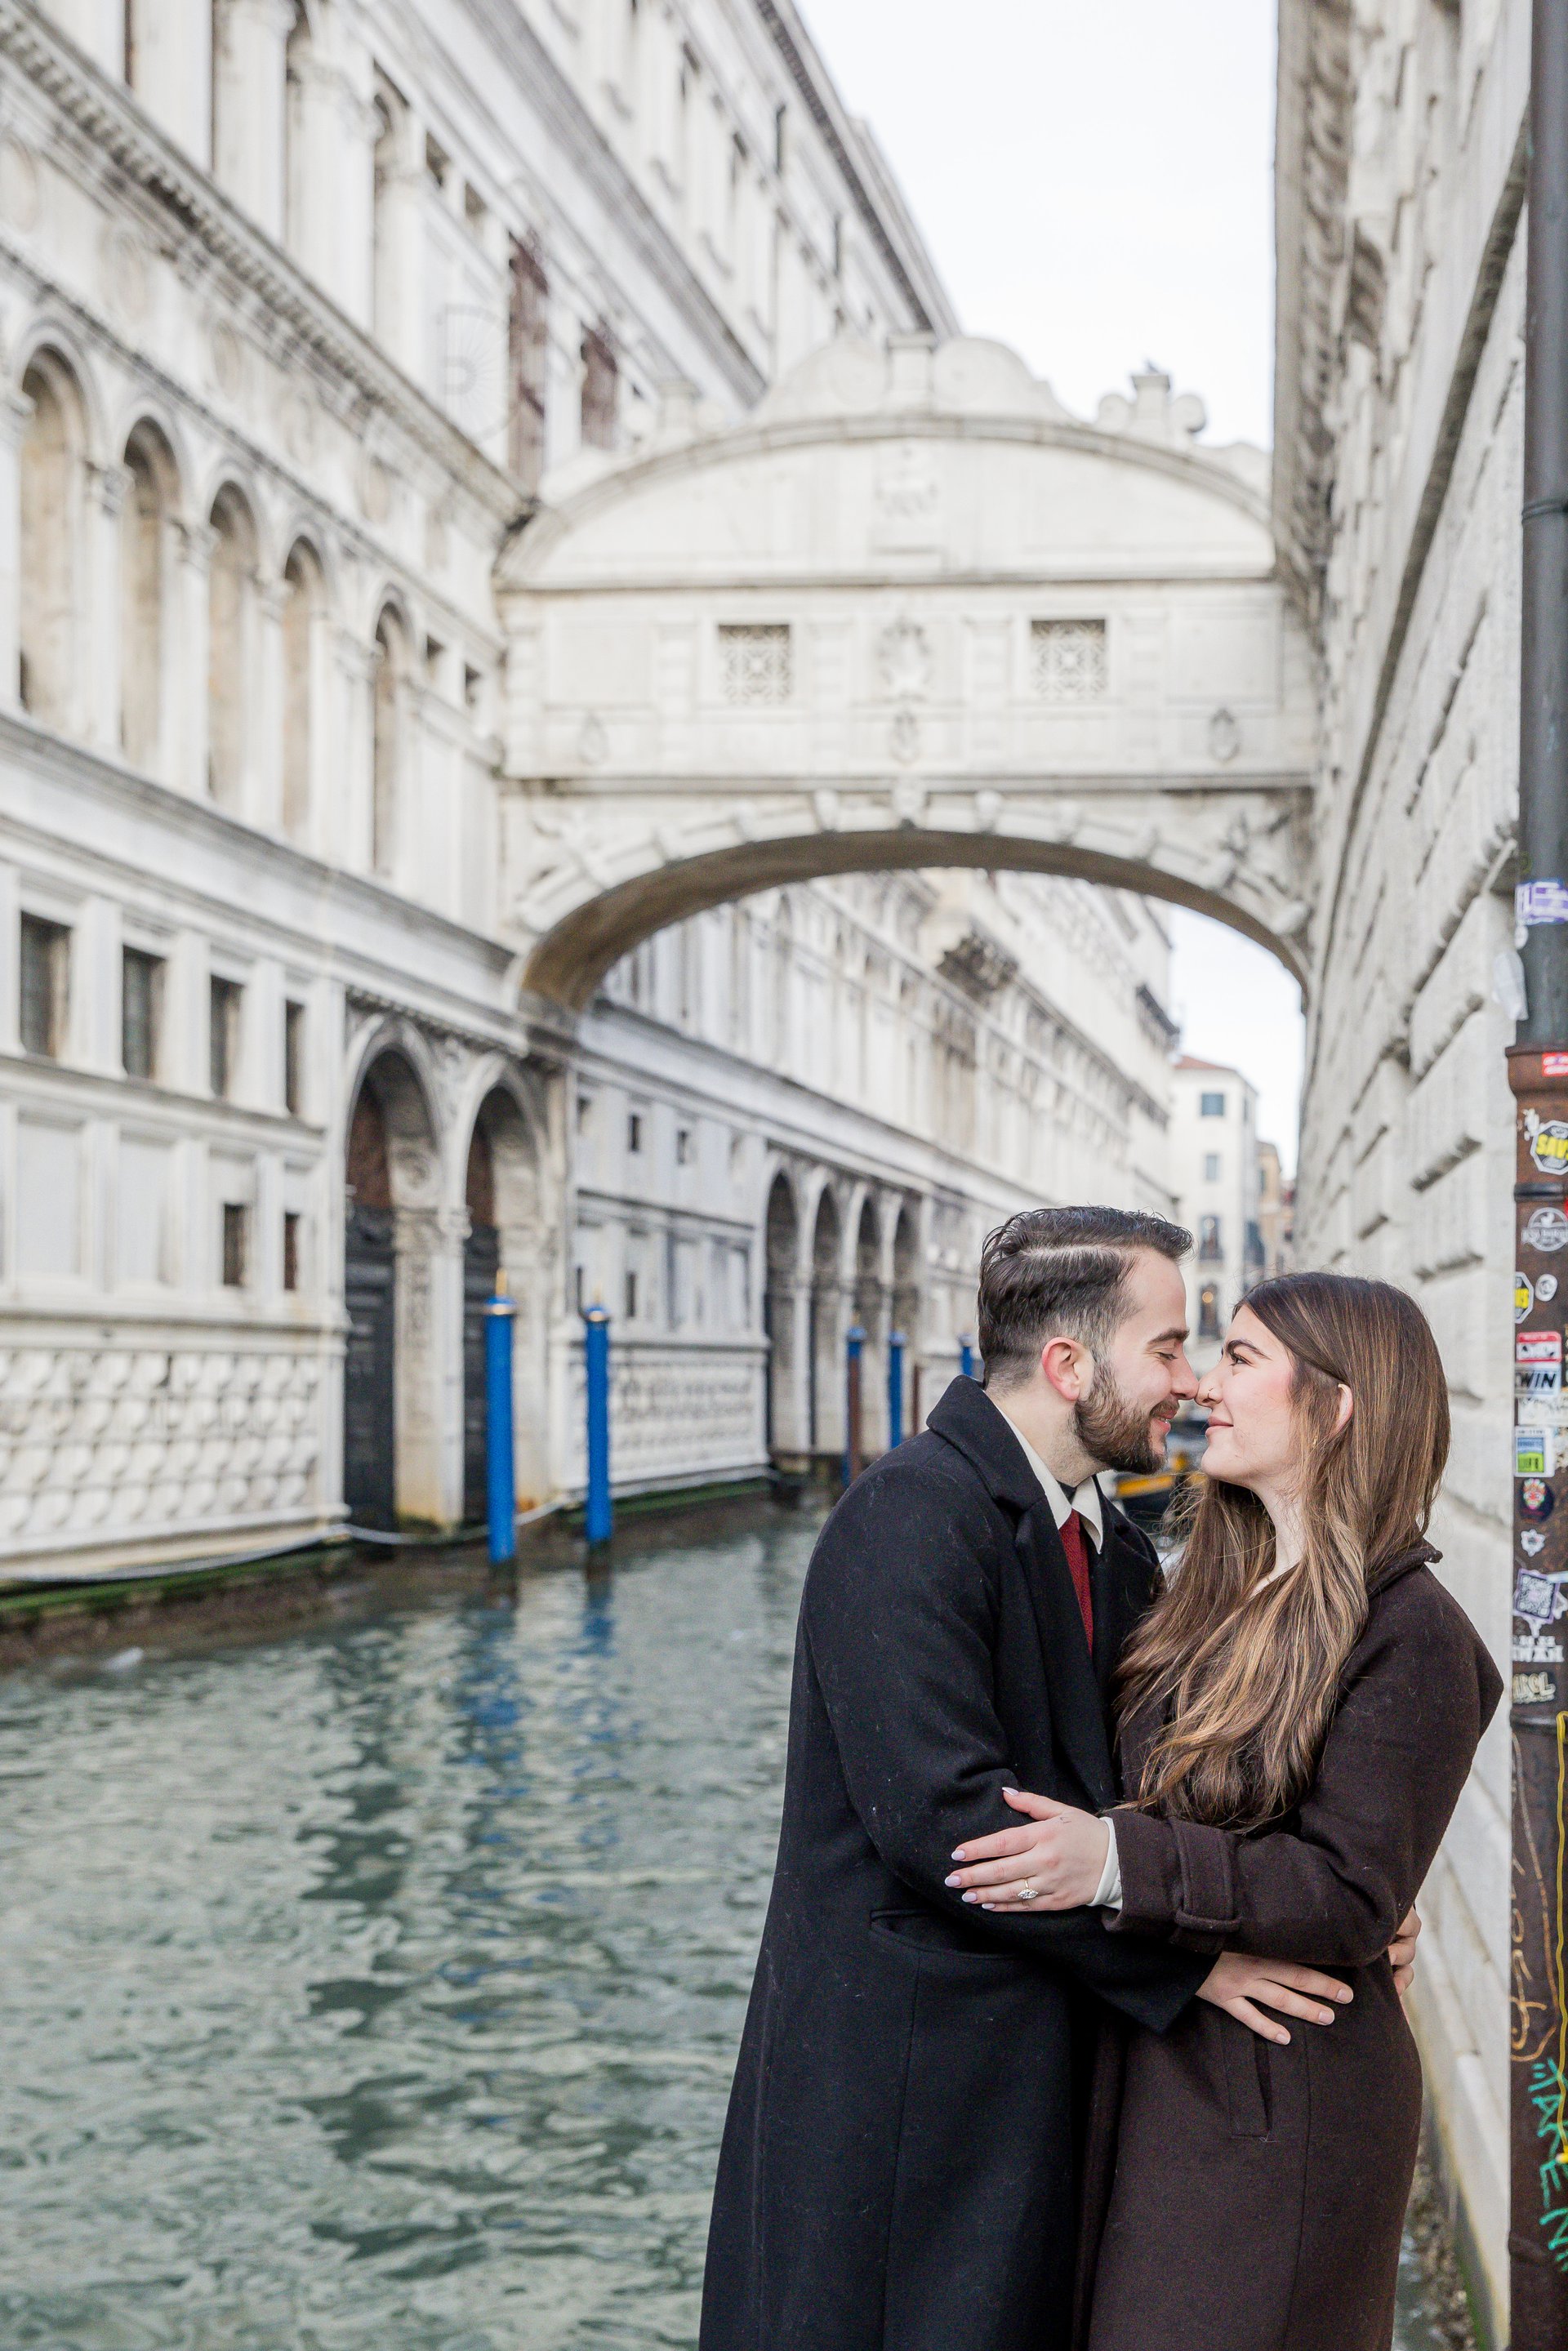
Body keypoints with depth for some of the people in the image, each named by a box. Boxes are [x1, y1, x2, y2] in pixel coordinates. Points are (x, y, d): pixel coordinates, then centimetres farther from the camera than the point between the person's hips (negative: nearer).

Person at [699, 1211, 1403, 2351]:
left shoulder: (1116, 1548, 13)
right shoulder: (912, 1518, -17)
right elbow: (940, 1812, -24)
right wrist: (1181, 1958, -18)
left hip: (1035, 2061, 8)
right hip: (900, 2073, -8)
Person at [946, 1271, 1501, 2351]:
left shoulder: (1410, 1634, -16)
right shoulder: (1219, 1594, 9)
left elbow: (1352, 1898, -21)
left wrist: (1120, 1863, -29)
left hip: (1274, 2108, -8)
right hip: (1152, 2068, 8)